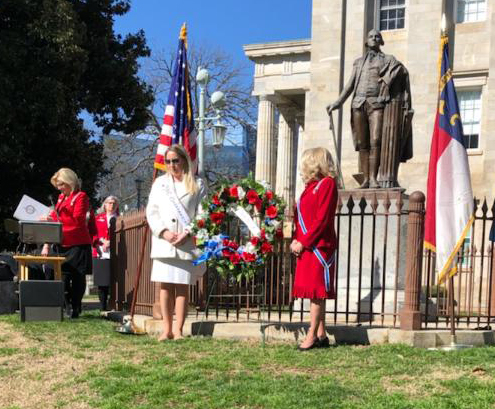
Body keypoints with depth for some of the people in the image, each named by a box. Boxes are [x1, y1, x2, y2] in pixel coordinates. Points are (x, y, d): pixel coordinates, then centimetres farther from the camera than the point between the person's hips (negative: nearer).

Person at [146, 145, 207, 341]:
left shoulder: (197, 185, 8)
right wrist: (163, 232, -7)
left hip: (187, 244, -2)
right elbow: (151, 212, 8)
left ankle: (178, 330, 0)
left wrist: (187, 233, -12)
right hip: (163, 243, 2)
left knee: (182, 287, -2)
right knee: (165, 286, 0)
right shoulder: (160, 183, 14)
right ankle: (167, 330, 4)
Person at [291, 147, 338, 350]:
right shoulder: (311, 186, 17)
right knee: (314, 293, 10)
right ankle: (321, 335, 16)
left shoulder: (327, 184, -9)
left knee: (316, 292, -5)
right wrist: (296, 240, 4)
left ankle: (312, 335, -3)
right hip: (306, 248, 9)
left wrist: (303, 242, -16)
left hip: (319, 247, -9)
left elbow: (322, 219, -16)